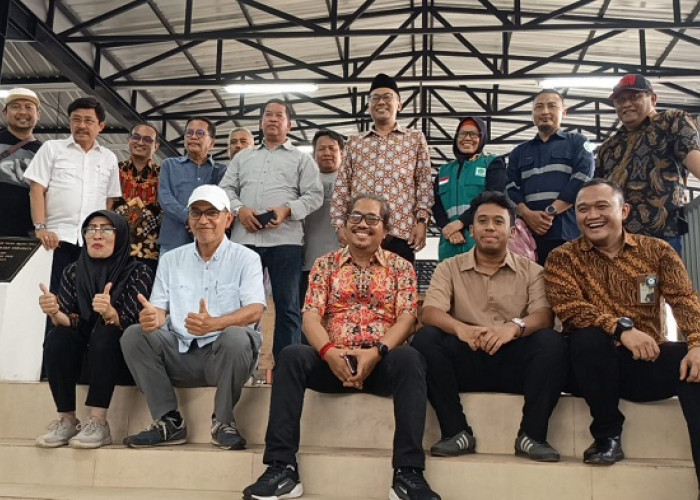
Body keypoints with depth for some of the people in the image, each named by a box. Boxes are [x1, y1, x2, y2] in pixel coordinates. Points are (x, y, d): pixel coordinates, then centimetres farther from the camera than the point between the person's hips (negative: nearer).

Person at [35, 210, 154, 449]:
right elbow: (70, 324, -5)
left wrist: (110, 314, -40)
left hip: (122, 360, -3)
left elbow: (130, 326, -18)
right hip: (82, 359, 3)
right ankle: (66, 420, -21)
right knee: (56, 337, -24)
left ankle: (98, 422, -34)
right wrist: (55, 313, -28)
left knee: (104, 333, -32)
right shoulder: (73, 272, 4)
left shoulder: (138, 273, -8)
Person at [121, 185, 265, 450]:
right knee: (133, 335, -18)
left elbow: (255, 310, -13)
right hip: (180, 353, 4)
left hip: (224, 354, -3)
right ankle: (169, 421, -7)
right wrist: (152, 317, -22)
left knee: (236, 337, -35)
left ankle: (223, 422, -11)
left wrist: (214, 324, -33)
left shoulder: (246, 258, 2)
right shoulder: (171, 260, 14)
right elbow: (159, 310, 6)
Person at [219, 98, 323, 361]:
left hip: (285, 239, -2)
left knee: (287, 305, -1)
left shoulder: (302, 159, 12)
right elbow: (225, 188, 14)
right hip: (245, 238, 3)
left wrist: (287, 210, -14)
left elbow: (314, 195, 3)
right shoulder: (243, 157, 22)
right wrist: (239, 209, -6)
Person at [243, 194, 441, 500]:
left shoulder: (400, 267, 11)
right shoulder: (326, 264, 13)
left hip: (382, 361, -1)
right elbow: (311, 315, 2)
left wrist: (376, 352, -20)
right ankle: (282, 467, -24)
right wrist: (328, 352, -19)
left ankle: (408, 473, -30)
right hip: (333, 360, 1)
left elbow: (406, 318, -1)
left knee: (410, 358, -34)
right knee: (291, 356, -28)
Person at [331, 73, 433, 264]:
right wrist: (340, 224, 4)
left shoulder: (415, 139, 12)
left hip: (400, 232, -1)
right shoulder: (354, 143, 16)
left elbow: (425, 184, 6)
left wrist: (422, 221, -4)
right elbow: (342, 187, 13)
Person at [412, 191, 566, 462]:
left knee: (551, 341, -28)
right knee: (425, 338, -26)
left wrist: (515, 326, -30)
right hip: (467, 361, 0)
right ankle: (457, 431, -19)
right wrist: (460, 328, -30)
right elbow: (430, 312, -7)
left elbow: (544, 315, -6)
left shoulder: (531, 270, 10)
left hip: (513, 362, 0)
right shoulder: (449, 268, 9)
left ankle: (531, 434, -18)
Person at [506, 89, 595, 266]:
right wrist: (527, 214, -10)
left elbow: (581, 182, -2)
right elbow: (510, 189, 10)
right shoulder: (519, 152, 22)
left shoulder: (577, 143, 13)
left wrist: (550, 212, -12)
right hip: (529, 233, 3)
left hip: (568, 233, -2)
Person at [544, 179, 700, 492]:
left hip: (647, 360, 1)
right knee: (589, 335, -33)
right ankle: (608, 434, -13)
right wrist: (621, 327, -31)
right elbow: (568, 307, -15)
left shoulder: (657, 250, 8)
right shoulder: (562, 258, 2)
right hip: (595, 365, -1)